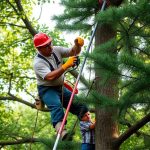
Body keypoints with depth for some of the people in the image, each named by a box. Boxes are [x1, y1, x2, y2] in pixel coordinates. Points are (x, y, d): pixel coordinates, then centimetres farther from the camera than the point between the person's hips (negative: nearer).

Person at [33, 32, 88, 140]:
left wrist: (78, 45, -22)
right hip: (47, 90, -7)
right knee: (56, 105, -36)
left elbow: (74, 52, 1)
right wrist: (67, 65, -34)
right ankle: (61, 130, -54)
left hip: (61, 88, 7)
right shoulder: (38, 62, -19)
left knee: (81, 106, -2)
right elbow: (50, 77, -32)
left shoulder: (56, 50, -1)